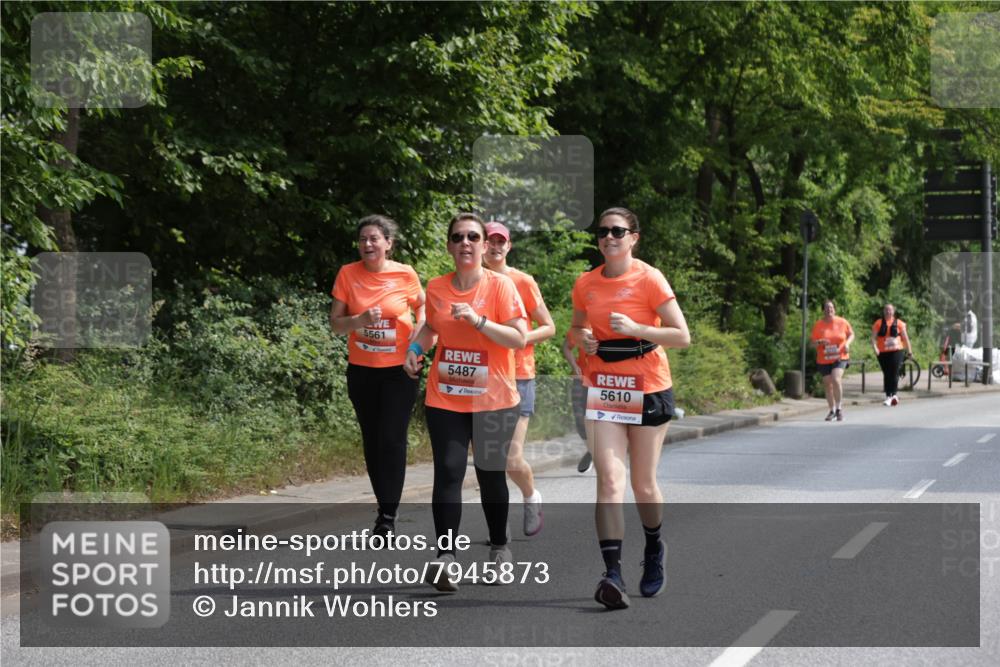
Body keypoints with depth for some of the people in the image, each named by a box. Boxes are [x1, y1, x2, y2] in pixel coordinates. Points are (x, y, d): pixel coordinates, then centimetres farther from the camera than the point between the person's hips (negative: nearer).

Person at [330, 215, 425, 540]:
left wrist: (421, 329, -10)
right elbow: (335, 323, -3)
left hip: (399, 369, -3)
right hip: (361, 370, 3)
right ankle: (385, 507, 21)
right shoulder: (348, 274, -3)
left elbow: (422, 306, 11)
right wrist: (360, 320, -23)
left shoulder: (405, 275, -6)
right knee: (372, 441, 9)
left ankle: (388, 516, -5)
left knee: (391, 440, -9)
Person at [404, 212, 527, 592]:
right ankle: (445, 558, -14)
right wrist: (416, 348, 3)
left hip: (493, 400, -2)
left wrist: (478, 320, -24)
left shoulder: (501, 286, -7)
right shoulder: (436, 288, 3)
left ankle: (499, 547, 29)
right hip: (445, 400, 2)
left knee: (491, 475, 8)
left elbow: (518, 339, -13)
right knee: (448, 472, -10)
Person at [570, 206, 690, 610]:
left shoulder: (649, 279, -9)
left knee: (643, 484, 7)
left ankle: (654, 549, 37)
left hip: (648, 389, -2)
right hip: (604, 388, 2)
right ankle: (613, 574, -21)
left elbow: (682, 336, -11)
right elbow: (578, 327, 21)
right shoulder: (586, 284, 4)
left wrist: (636, 328, -23)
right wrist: (582, 339, -2)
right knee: (609, 478, -13)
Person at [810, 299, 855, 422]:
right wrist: (819, 342, -20)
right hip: (824, 360, 2)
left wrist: (847, 343, -8)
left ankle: (839, 408, -9)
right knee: (827, 384, 7)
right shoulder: (818, 325, -2)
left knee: (836, 379, -23)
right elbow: (812, 343, 2)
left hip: (840, 358, -2)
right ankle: (832, 410, 25)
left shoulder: (842, 322, -2)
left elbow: (851, 334, 12)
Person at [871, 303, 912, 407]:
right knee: (886, 374, 6)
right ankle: (888, 395, 13)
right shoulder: (878, 323, 3)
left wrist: (909, 351, 12)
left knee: (894, 374, -10)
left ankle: (893, 394, -6)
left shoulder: (899, 323, 5)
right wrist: (874, 347, -18)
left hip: (896, 351, -1)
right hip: (883, 353, 1)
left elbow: (905, 338, 11)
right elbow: (873, 337, -1)